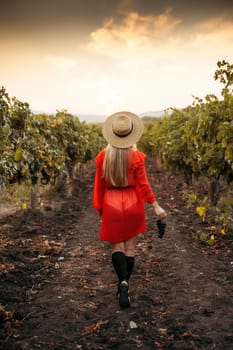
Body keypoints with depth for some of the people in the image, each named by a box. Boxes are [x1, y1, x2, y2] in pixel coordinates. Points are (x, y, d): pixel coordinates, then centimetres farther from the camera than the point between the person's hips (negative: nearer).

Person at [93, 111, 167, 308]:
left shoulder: (103, 156, -3)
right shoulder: (136, 156, -8)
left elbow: (99, 185, 1)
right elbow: (143, 184, -10)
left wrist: (100, 210, 11)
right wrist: (156, 206, -4)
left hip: (111, 205, 1)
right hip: (132, 204, 0)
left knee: (117, 246, 10)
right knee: (130, 247, 10)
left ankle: (123, 282, -12)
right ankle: (124, 288, 17)